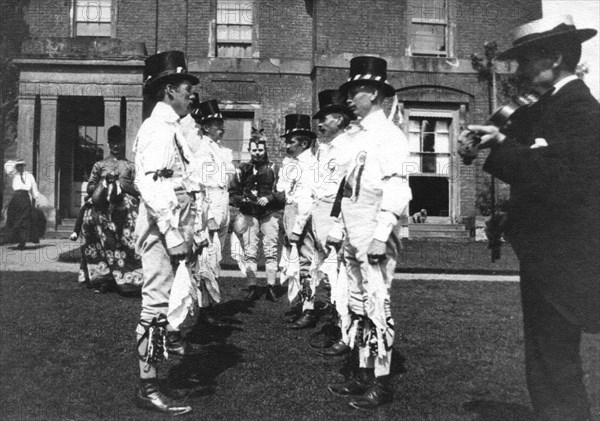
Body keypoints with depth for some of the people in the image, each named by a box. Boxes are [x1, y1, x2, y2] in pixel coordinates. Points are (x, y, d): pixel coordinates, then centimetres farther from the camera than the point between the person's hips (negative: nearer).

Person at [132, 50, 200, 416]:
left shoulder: (170, 127, 15)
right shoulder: (160, 128, -14)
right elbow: (150, 185, -24)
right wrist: (174, 235, -27)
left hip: (172, 227, 10)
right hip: (163, 229, -10)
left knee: (169, 293, 24)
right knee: (157, 302, -4)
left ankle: (170, 338, 44)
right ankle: (148, 387, 5)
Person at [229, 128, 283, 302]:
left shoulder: (274, 168, 4)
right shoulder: (242, 169, 10)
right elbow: (232, 192, 10)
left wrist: (269, 198, -16)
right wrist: (241, 199, -9)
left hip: (269, 213, -1)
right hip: (248, 214, 1)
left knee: (271, 251, 0)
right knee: (249, 251, -1)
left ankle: (271, 287, 5)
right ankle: (252, 287, 4)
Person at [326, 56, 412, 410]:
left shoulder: (389, 135, -8)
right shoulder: (361, 136, 18)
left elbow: (396, 188, -17)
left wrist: (381, 234, -23)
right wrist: (339, 229, 19)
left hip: (375, 237, -9)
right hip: (354, 236, 9)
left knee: (377, 307, -5)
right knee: (359, 306, 12)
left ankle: (382, 383, 6)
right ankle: (364, 375, 22)